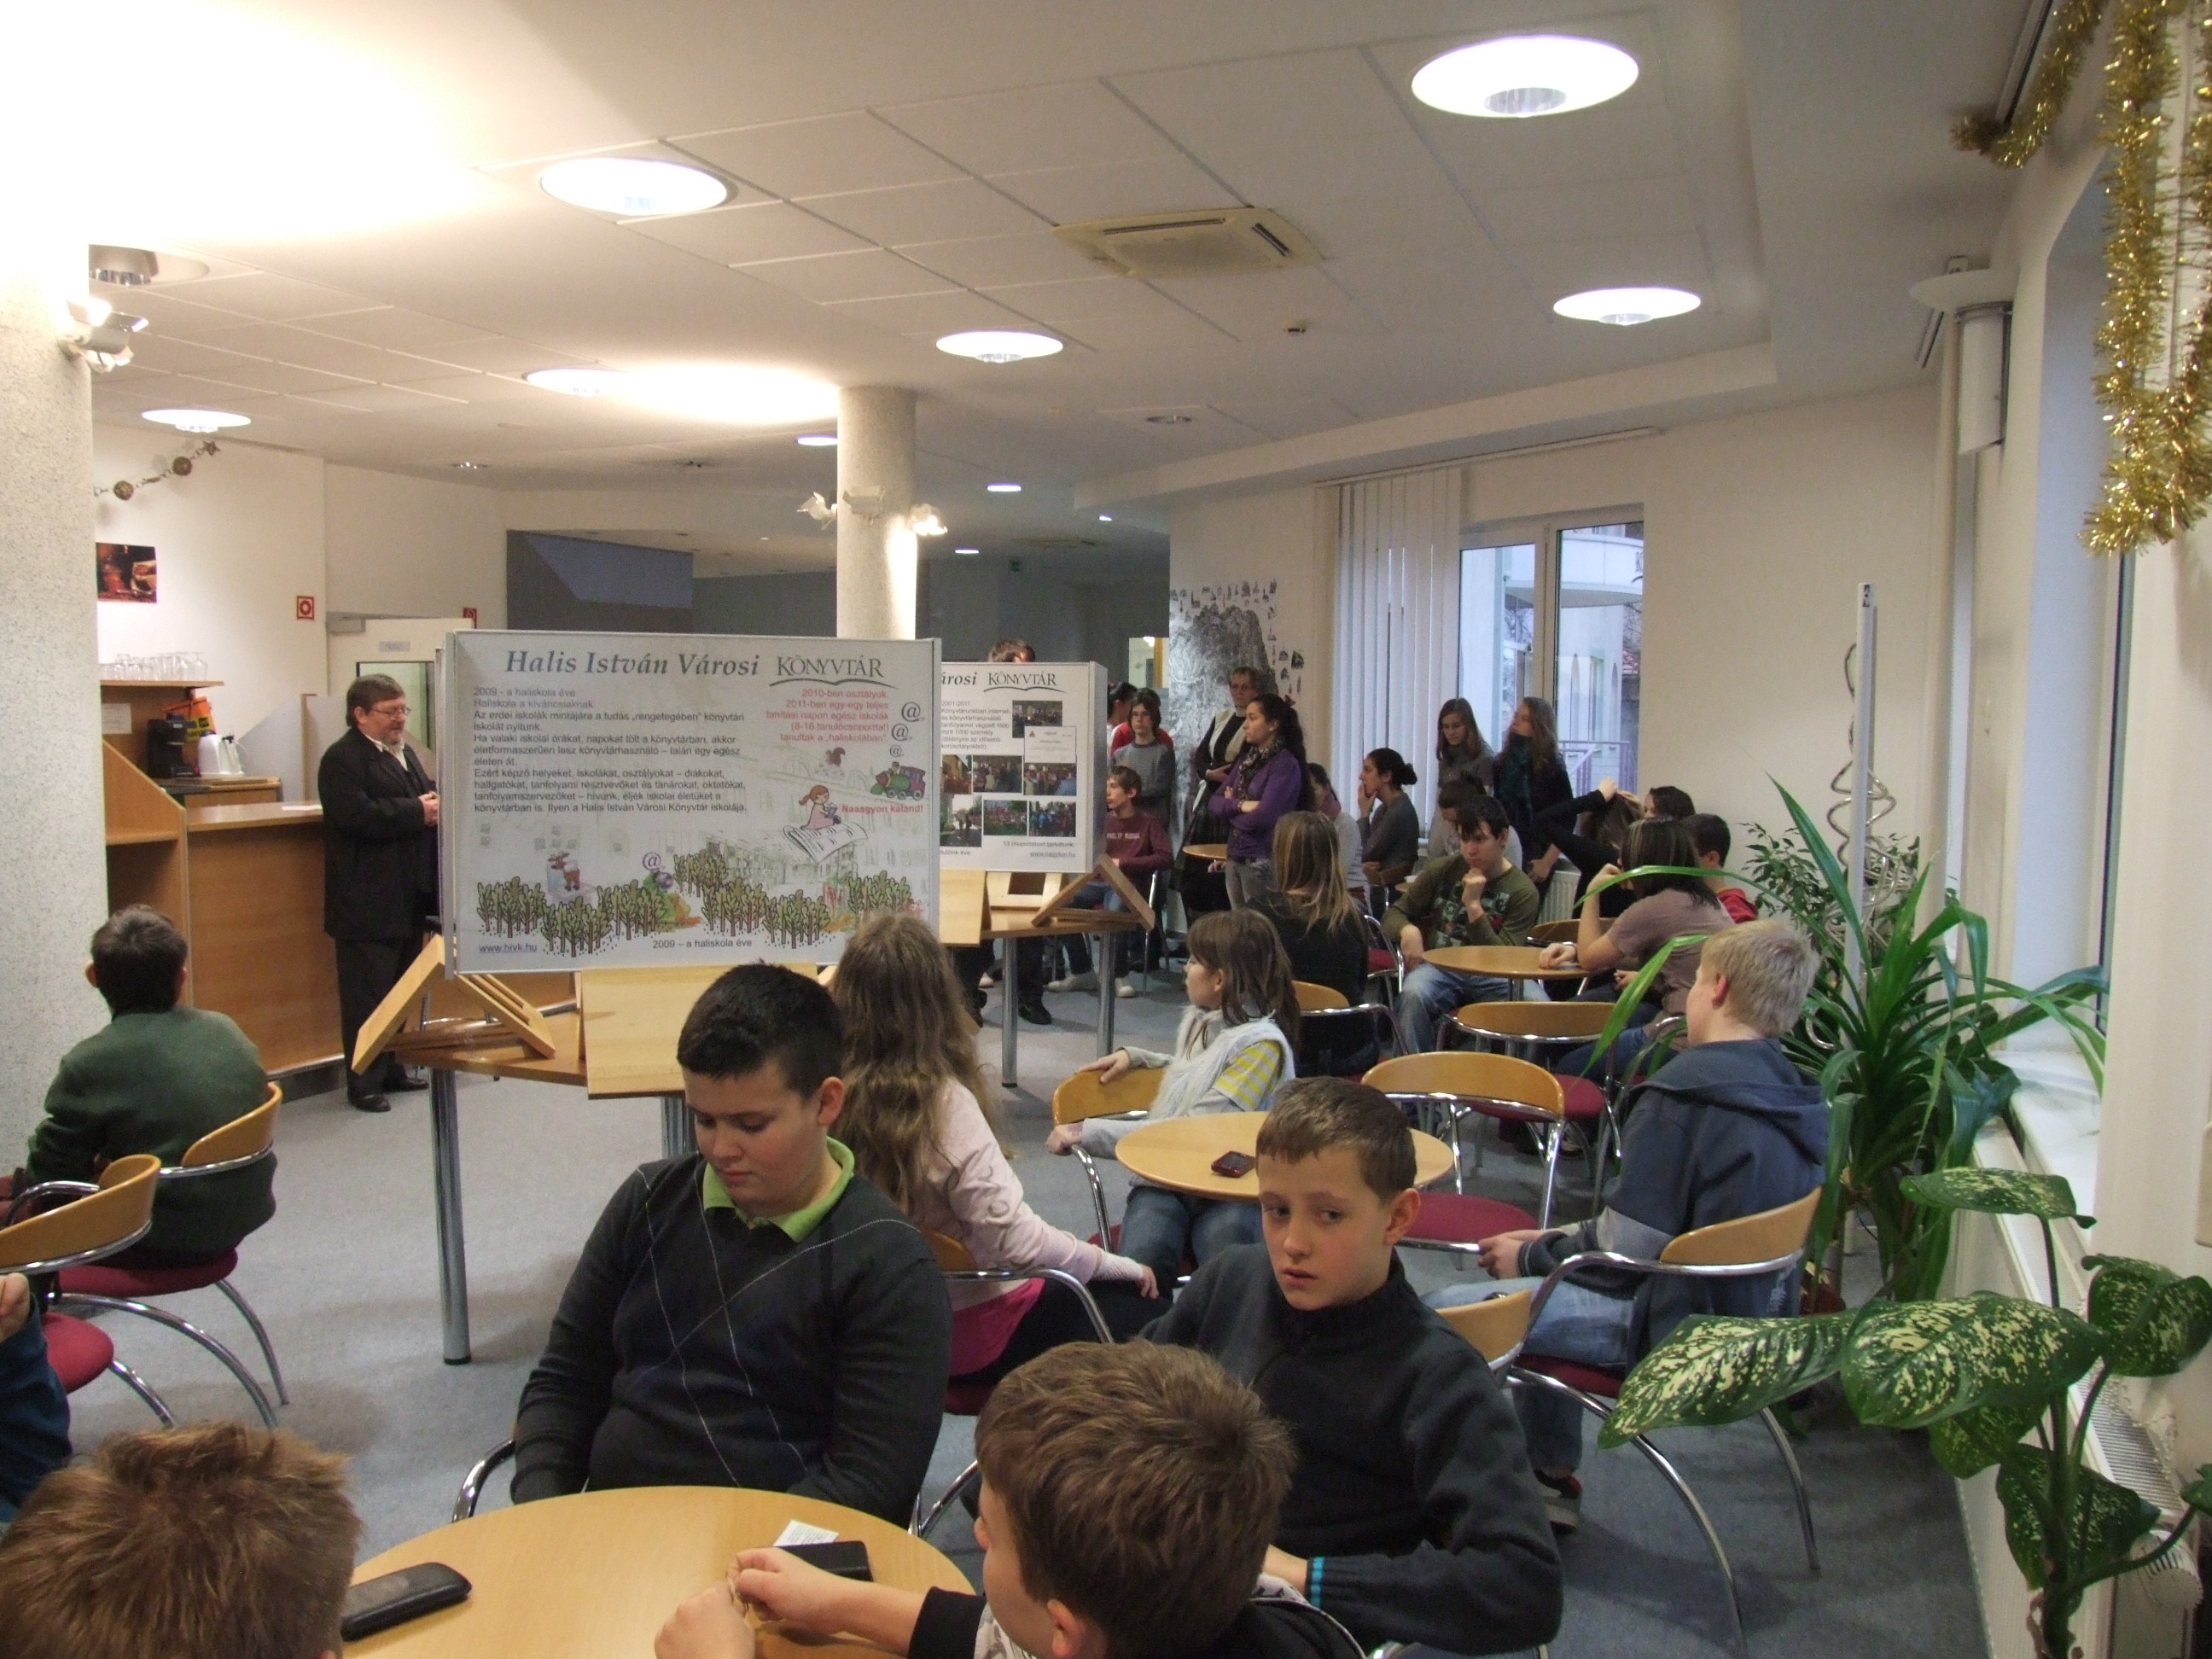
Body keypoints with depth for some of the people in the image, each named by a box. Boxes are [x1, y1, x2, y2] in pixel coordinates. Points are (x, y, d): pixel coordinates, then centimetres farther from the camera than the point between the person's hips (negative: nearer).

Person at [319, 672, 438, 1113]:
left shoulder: (404, 753, 17)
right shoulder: (343, 759, -12)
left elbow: (425, 799, 25)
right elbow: (358, 815, -25)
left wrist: (435, 804, 2)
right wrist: (417, 812, -19)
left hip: (408, 898, 9)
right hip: (368, 902, -9)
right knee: (367, 994, -2)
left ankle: (393, 1070, 27)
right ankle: (364, 1084, 5)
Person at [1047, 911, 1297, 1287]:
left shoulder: (1262, 1043, -7)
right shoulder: (1198, 1020, 17)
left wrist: (1087, 1132, -14)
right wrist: (1133, 1056, 23)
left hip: (1228, 1190, -5)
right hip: (1164, 1180, 5)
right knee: (1138, 1267, -30)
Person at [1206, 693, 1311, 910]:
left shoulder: (1285, 765, -11)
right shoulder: (1246, 759, 11)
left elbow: (1262, 817, -20)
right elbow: (1214, 803, 7)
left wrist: (1231, 809, -1)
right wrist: (1240, 805, -13)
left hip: (1263, 861, -7)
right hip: (1235, 857, 7)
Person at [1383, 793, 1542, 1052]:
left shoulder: (1522, 891, 1)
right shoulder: (1441, 871, 10)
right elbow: (1394, 914, 12)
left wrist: (1474, 905, -14)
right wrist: (1407, 930, -13)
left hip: (1491, 979, -1)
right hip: (1439, 968, 1)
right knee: (1412, 995, -34)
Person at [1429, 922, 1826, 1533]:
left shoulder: (1686, 1096, -22)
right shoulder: (1794, 1100, 5)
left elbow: (1625, 1252, -21)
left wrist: (1530, 1256, -2)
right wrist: (1554, 1241, 14)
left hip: (1674, 1329, -10)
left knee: (1444, 1315, -8)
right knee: (1544, 1289, 29)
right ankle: (1551, 1474, 30)